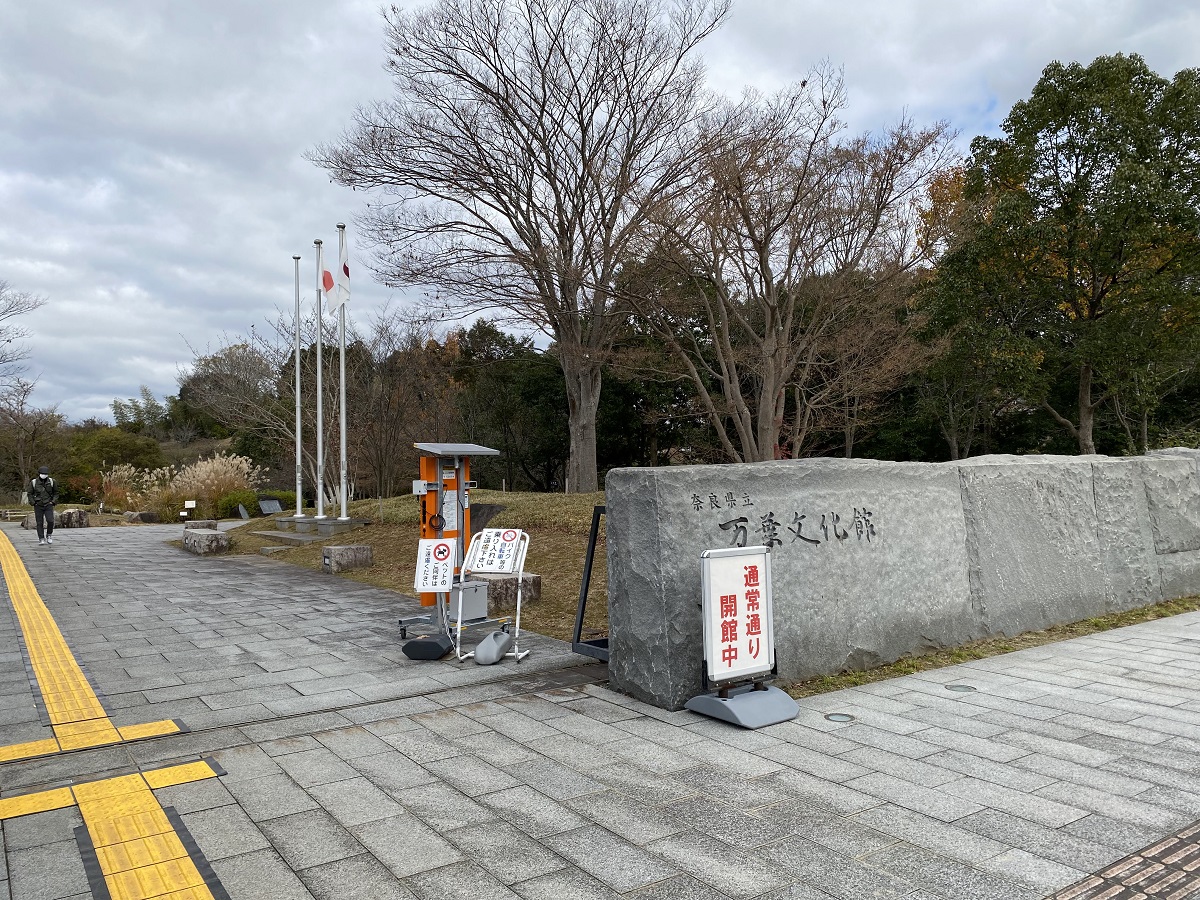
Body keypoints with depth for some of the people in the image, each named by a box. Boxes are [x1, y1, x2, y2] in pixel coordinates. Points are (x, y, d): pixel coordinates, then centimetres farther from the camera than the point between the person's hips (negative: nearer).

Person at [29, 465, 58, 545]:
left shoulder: (51, 481, -1)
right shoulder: (33, 482, -4)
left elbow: (56, 492, 9)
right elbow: (30, 494, 6)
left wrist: (53, 502, -3)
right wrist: (34, 503, -4)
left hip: (48, 505, 0)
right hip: (38, 506, 0)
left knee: (50, 521, -14)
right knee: (39, 523, 0)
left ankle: (49, 535, 9)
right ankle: (41, 539, 8)